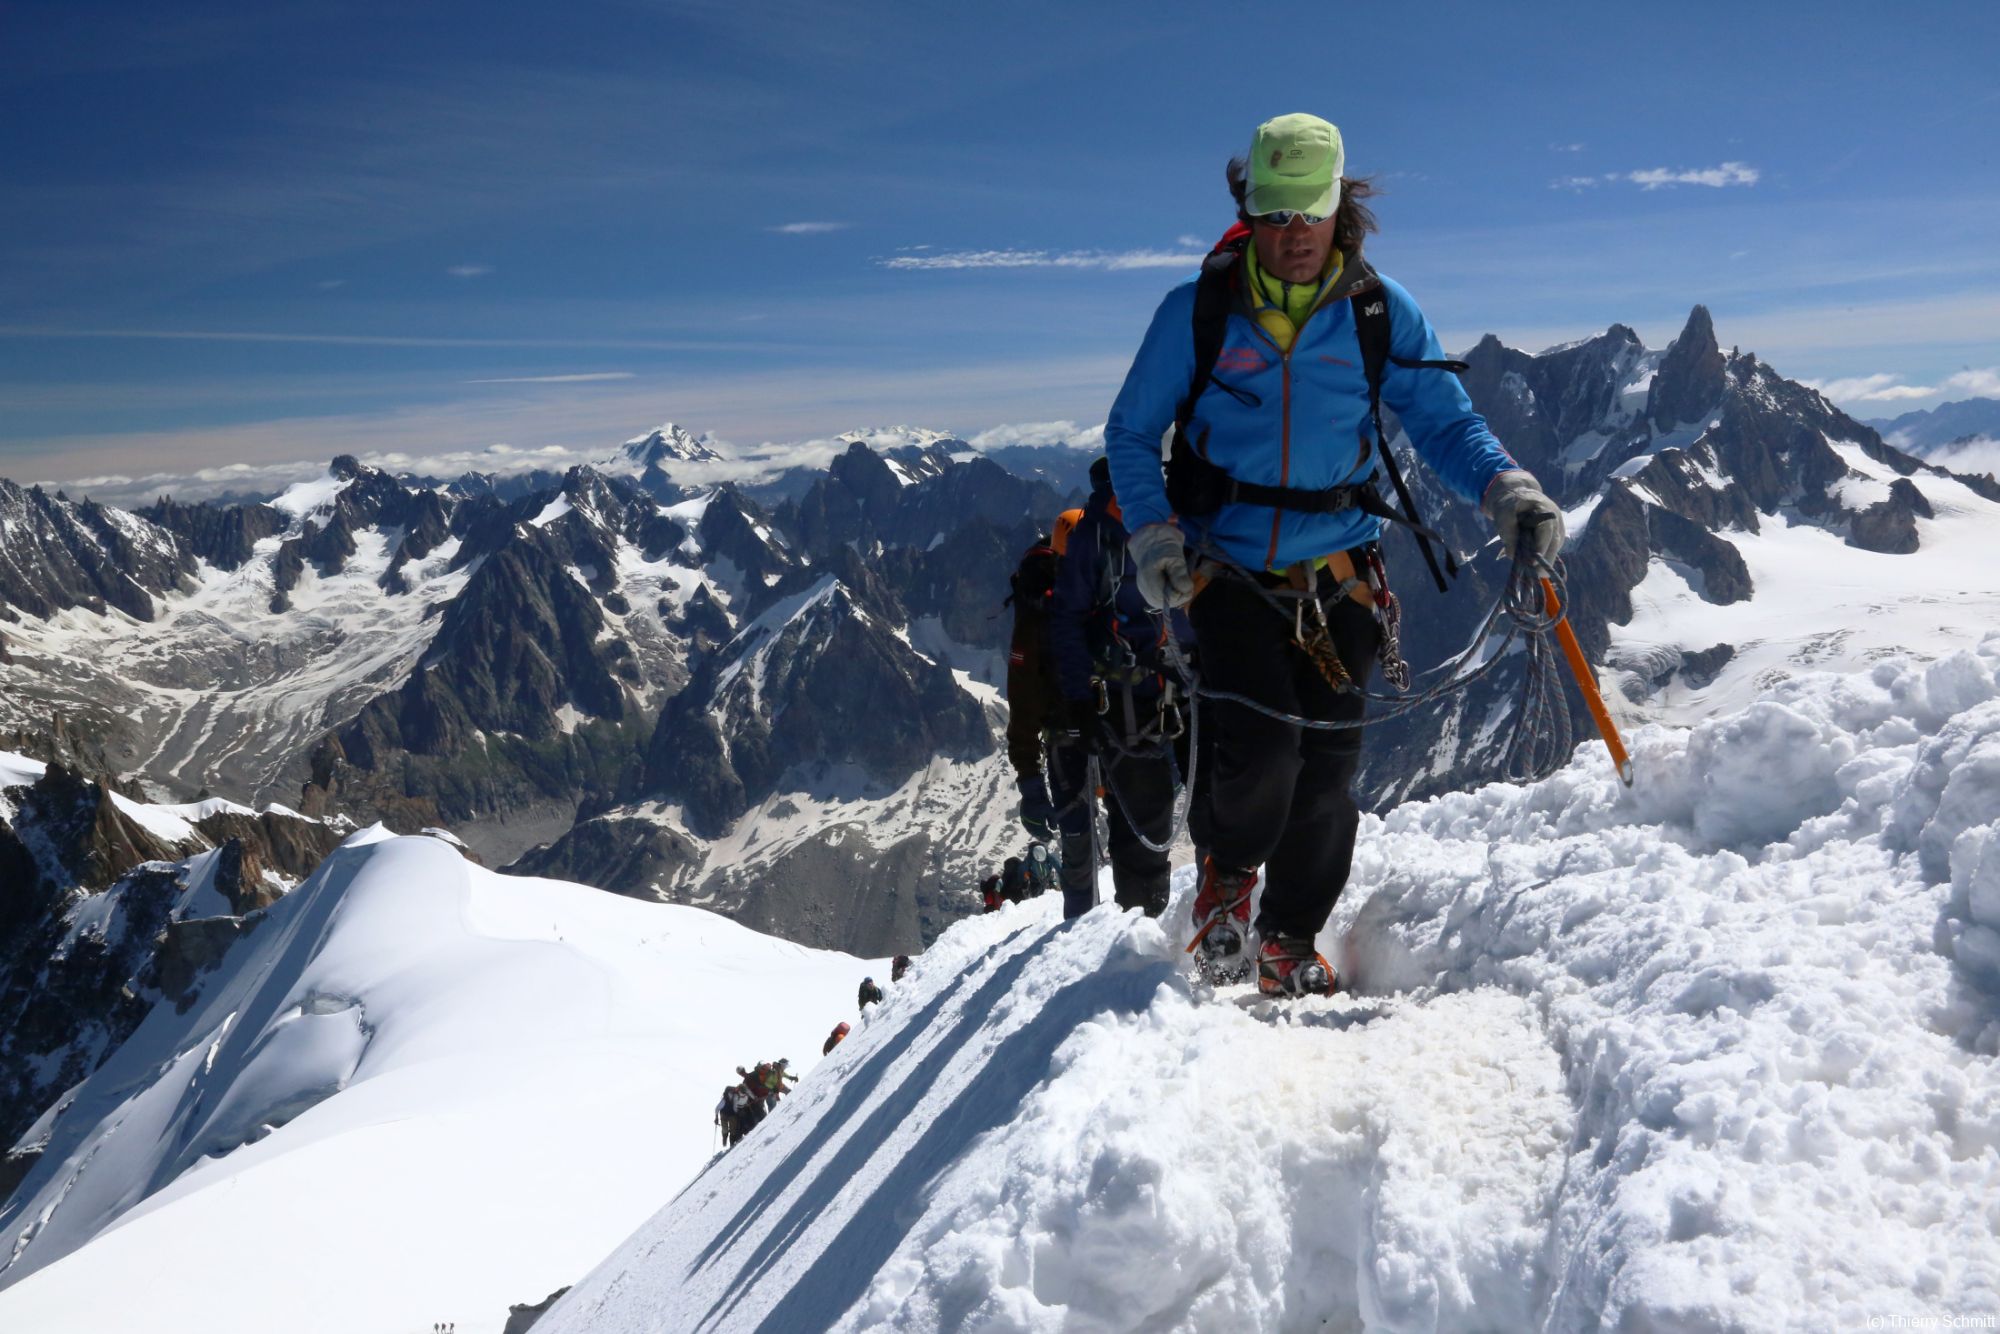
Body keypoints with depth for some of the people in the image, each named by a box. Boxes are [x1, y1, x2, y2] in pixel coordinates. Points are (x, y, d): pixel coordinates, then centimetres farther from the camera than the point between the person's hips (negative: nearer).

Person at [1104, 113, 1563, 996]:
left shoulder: (1383, 314, 1)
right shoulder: (1196, 313, -3)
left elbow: (1446, 422, 6)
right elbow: (1130, 434, 3)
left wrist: (1507, 493, -14)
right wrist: (1153, 536, -12)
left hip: (1337, 579, 2)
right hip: (1229, 572, -2)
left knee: (1327, 766, 0)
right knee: (1260, 743, -17)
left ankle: (1291, 938, 21)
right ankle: (1230, 872, 16)